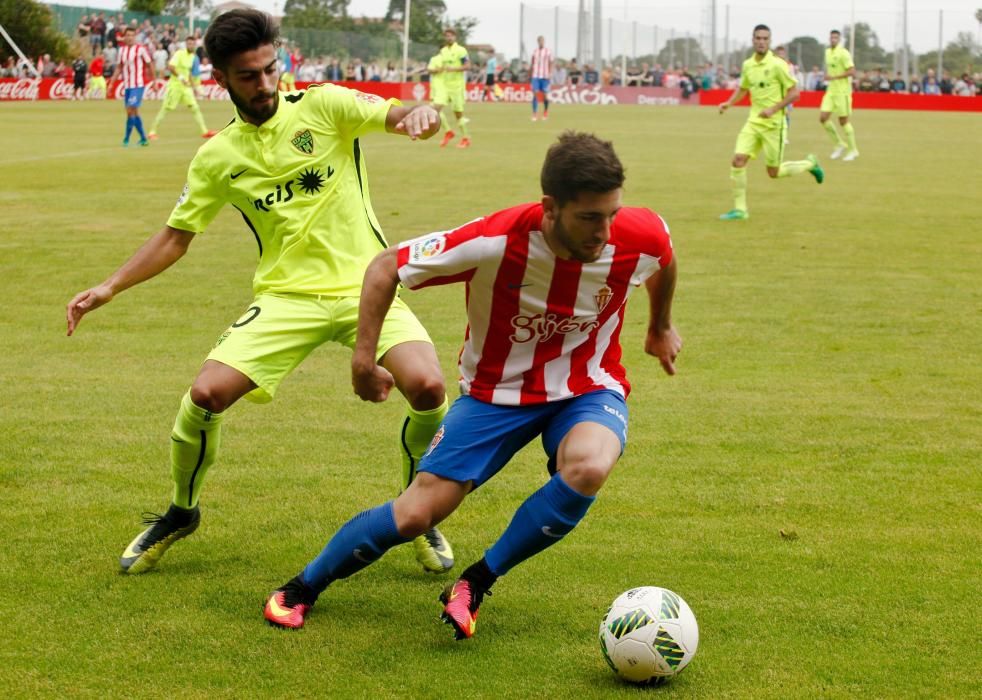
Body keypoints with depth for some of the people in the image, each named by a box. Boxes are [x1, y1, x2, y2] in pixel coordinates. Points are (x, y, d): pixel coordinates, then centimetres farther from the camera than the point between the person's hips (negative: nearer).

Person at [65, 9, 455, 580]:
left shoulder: (323, 106, -1)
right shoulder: (218, 157, 6)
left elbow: (397, 117, -12)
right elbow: (177, 235, 15)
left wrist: (421, 116, -37)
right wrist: (110, 287, 6)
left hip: (365, 285, -2)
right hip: (286, 295, 2)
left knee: (429, 389, -25)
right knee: (207, 394, -16)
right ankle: (182, 512, 15)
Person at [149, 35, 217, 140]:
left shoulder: (193, 56, 11)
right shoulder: (180, 53, -12)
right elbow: (170, 67, -22)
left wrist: (192, 85, 23)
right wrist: (180, 77, -28)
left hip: (186, 86, 7)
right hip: (175, 85, -7)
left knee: (195, 107, -1)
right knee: (165, 109, -3)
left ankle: (204, 131, 0)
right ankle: (152, 132, 4)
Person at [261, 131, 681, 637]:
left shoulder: (640, 236, -22)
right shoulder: (495, 242, -29)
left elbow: (663, 260, 8)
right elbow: (386, 267, -14)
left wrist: (661, 327, 24)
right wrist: (363, 356, -15)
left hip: (588, 387, 1)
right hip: (497, 389, -1)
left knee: (587, 468, -35)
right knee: (415, 515, -8)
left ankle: (477, 584, -13)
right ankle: (302, 588, 21)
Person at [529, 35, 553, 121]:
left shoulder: (548, 52, 1)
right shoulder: (534, 52, 10)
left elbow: (550, 64, 0)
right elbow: (532, 64, 16)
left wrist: (550, 74, -11)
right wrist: (531, 74, 13)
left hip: (545, 76, -2)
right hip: (535, 76, 2)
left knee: (545, 95, 3)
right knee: (535, 94, -8)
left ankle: (545, 112, 23)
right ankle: (534, 114, -9)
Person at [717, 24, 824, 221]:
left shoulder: (777, 65, -12)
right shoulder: (747, 65, 5)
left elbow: (794, 92, -11)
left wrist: (773, 109, -21)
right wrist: (729, 103, 5)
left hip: (773, 124, -5)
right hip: (753, 122, 5)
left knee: (773, 172, 3)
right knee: (738, 160, -11)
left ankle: (809, 164, 30)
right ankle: (739, 209, -1)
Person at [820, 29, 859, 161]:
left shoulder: (843, 53, -12)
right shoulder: (827, 52, 12)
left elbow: (852, 71, -19)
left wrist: (834, 77, -22)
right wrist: (827, 77, 11)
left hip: (842, 91, -7)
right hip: (830, 91, 7)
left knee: (843, 121, -2)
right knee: (823, 118, -2)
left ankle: (853, 150, 12)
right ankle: (840, 144, 14)